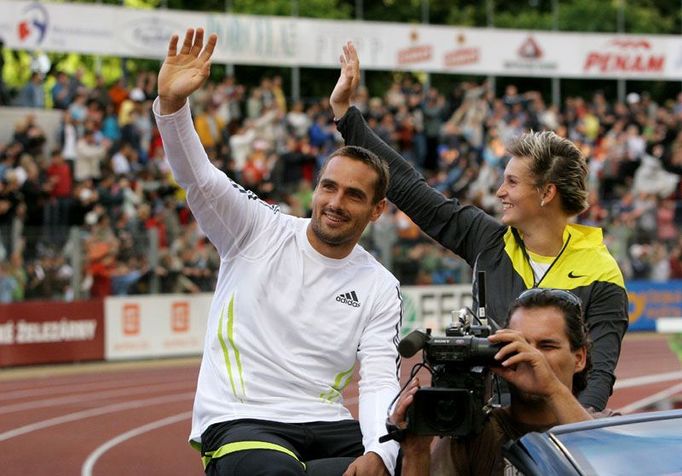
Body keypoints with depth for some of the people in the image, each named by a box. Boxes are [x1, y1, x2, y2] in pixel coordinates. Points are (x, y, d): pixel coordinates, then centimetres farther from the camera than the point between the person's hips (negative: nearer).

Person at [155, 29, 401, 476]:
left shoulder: (381, 288, 7)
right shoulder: (259, 230, 2)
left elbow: (380, 383, -2)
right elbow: (197, 175, -12)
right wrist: (171, 102, -31)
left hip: (325, 426, 3)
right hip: (239, 422, -3)